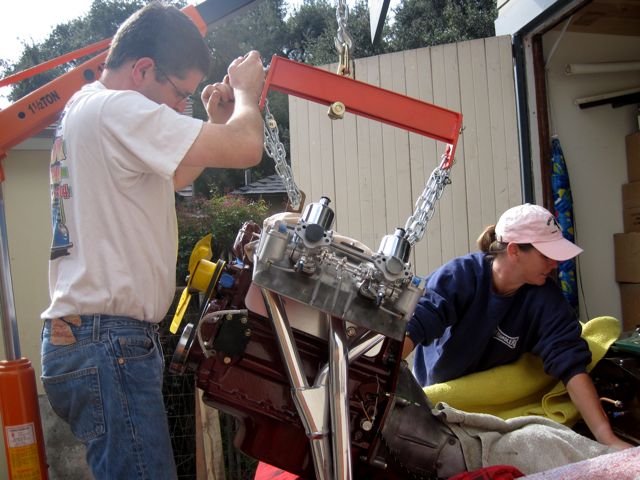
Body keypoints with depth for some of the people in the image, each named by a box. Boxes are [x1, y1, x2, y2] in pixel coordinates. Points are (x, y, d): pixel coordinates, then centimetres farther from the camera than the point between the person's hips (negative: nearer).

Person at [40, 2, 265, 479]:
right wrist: (246, 92, 0)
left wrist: (216, 121, 16)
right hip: (109, 344, -10)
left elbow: (167, 179, 27)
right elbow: (245, 148, -21)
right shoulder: (117, 109, -14)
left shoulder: (84, 108, 17)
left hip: (84, 338, 10)